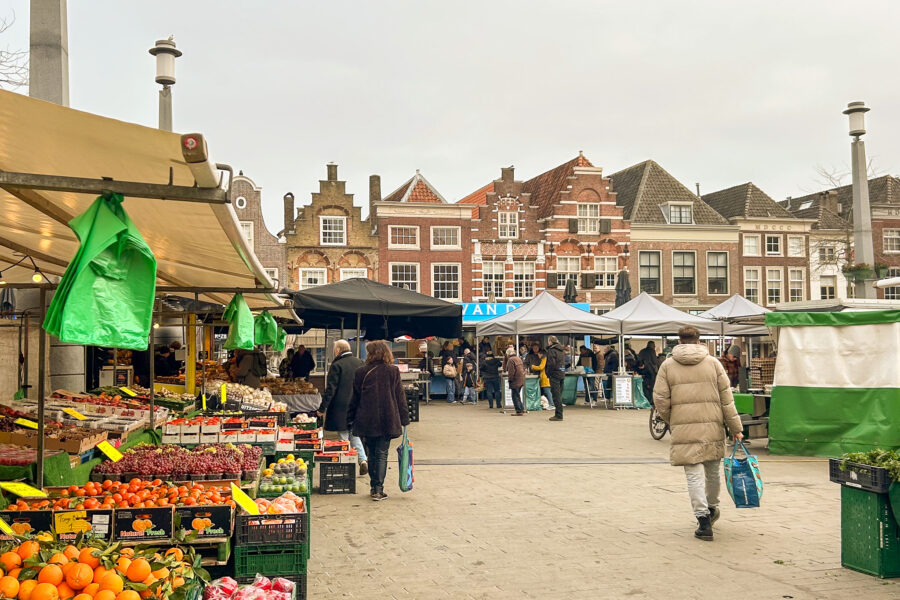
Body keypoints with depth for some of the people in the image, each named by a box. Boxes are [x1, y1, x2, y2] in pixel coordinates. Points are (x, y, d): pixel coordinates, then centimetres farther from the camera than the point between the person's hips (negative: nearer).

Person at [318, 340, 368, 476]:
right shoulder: (359, 363, 5)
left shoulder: (337, 365, -13)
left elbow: (330, 389, -14)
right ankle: (362, 460, 3)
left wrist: (322, 408, -8)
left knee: (344, 437, 3)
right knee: (354, 434, 17)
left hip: (341, 408, -5)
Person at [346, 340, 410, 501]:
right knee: (382, 454, 3)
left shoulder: (361, 372, -2)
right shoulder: (393, 371, -3)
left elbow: (355, 397, 4)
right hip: (387, 421, -1)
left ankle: (374, 487, 20)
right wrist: (404, 418, 6)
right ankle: (378, 489, -2)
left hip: (367, 421, 1)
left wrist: (350, 420, 12)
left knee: (372, 454, 13)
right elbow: (400, 396, 0)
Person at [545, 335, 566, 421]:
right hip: (562, 374, 8)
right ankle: (559, 414, 18)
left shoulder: (551, 350, -13)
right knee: (559, 394, 14)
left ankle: (558, 415, -6)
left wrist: (548, 374, -8)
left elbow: (551, 363, -19)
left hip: (555, 375, -8)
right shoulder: (562, 350, 13)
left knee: (556, 395, -6)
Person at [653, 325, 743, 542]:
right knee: (712, 470, 19)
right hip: (712, 427, 2)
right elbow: (726, 398, 3)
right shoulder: (713, 363, 5)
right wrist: (735, 428, 8)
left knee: (694, 474, 1)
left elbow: (660, 400, -1)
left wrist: (672, 421, 16)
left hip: (684, 429, -2)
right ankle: (712, 508, 39)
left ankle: (703, 520, -5)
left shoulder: (667, 366, 2)